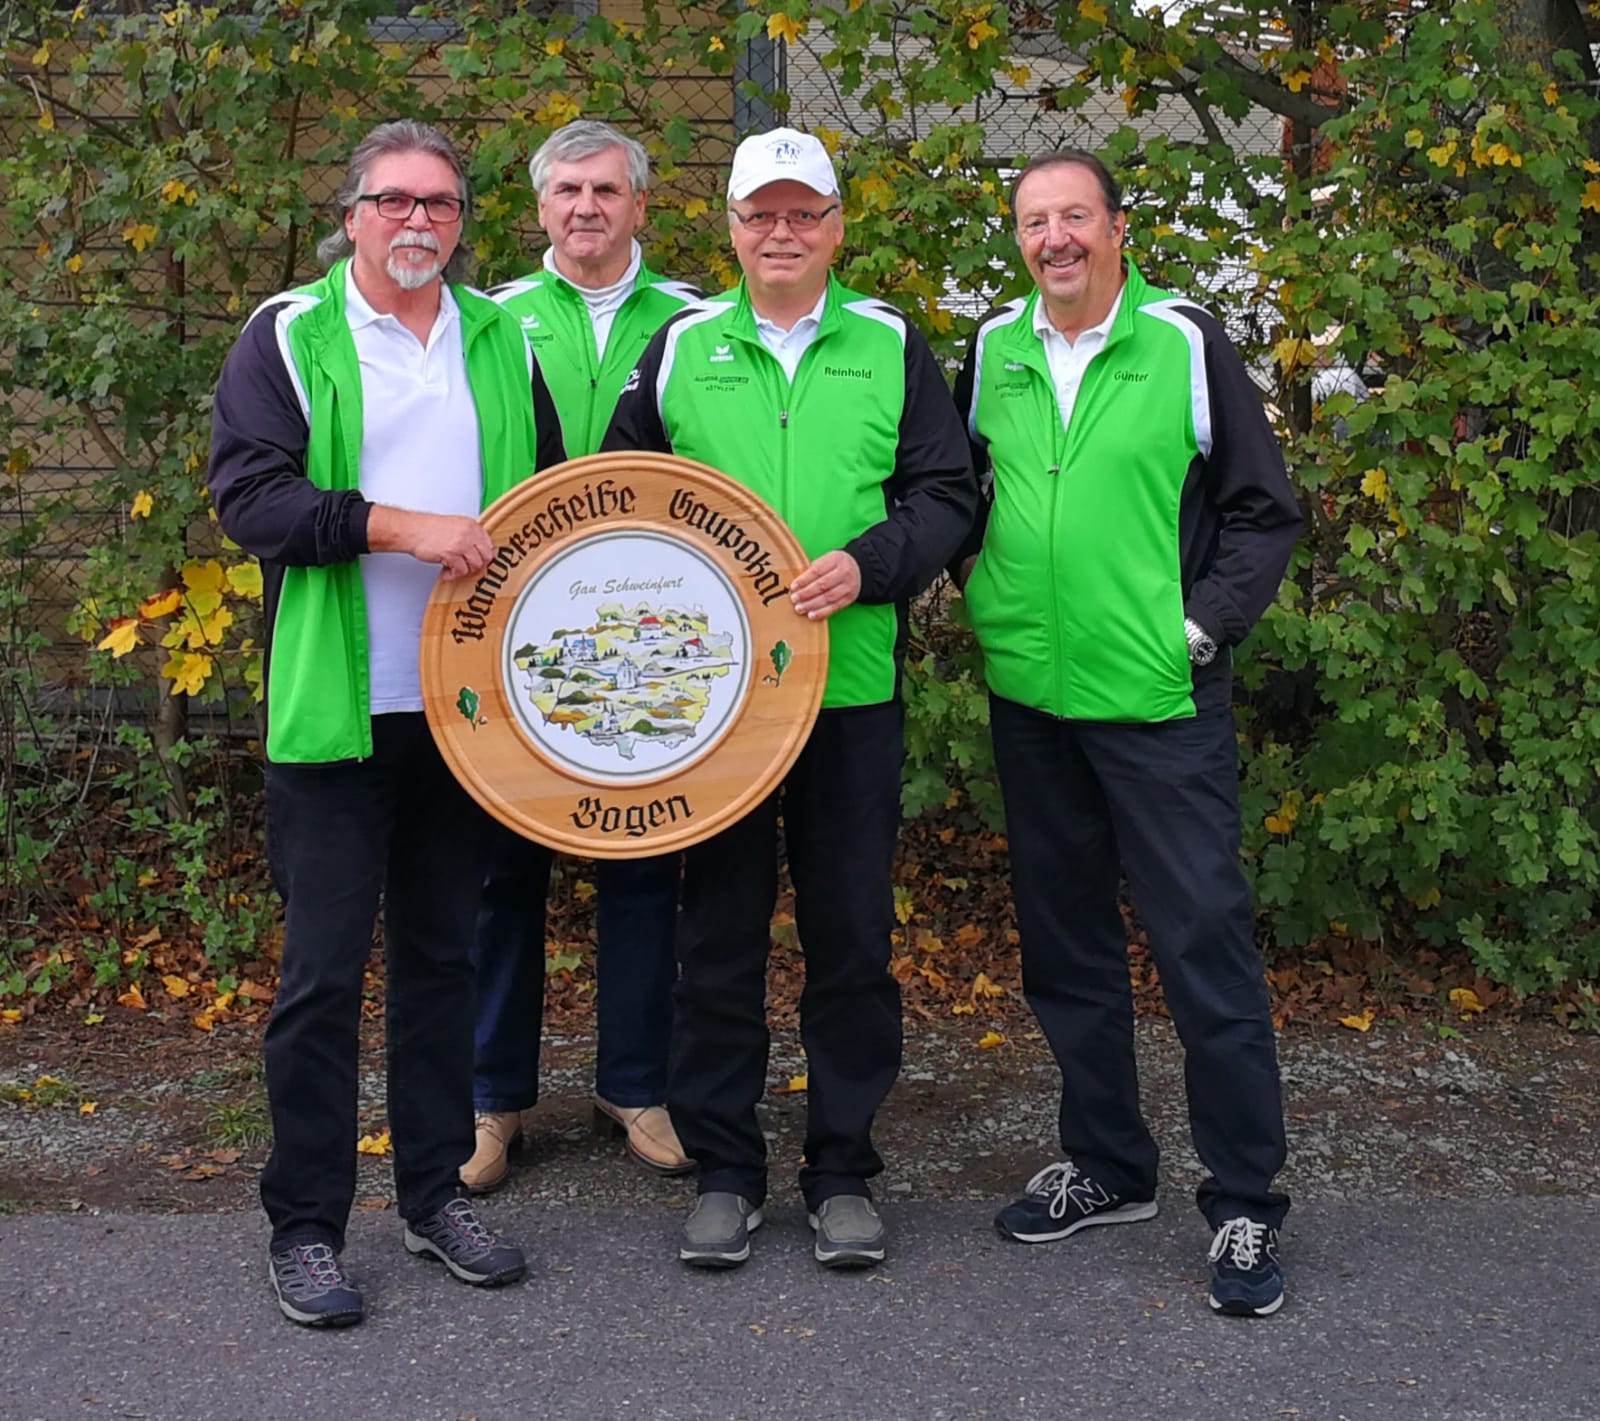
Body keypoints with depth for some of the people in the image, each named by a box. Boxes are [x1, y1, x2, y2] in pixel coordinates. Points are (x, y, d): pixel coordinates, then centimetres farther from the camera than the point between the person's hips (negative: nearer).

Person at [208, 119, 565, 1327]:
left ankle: (436, 1193, 26)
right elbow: (248, 496, -11)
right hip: (334, 708, -4)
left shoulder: (502, 340, 13)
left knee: (444, 953, 13)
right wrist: (402, 526, -19)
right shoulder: (289, 337, 0)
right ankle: (305, 1226, 13)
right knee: (323, 970, 0)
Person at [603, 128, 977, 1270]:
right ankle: (725, 1166, 19)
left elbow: (948, 494, 3)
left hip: (852, 686, 0)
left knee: (853, 935, 5)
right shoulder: (682, 348, 9)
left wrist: (869, 560, -14)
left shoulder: (891, 346, 8)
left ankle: (843, 1168, 19)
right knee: (720, 929, 6)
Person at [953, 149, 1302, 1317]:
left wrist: (1206, 624, -11)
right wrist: (984, 596, 4)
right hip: (1030, 696, 5)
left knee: (1206, 944, -3)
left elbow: (1264, 509, -2)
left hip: (1160, 699, -4)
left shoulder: (1184, 343, -4)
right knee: (1066, 943, 13)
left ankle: (1246, 1205, 10)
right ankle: (1108, 1167, 29)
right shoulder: (992, 350, 7)